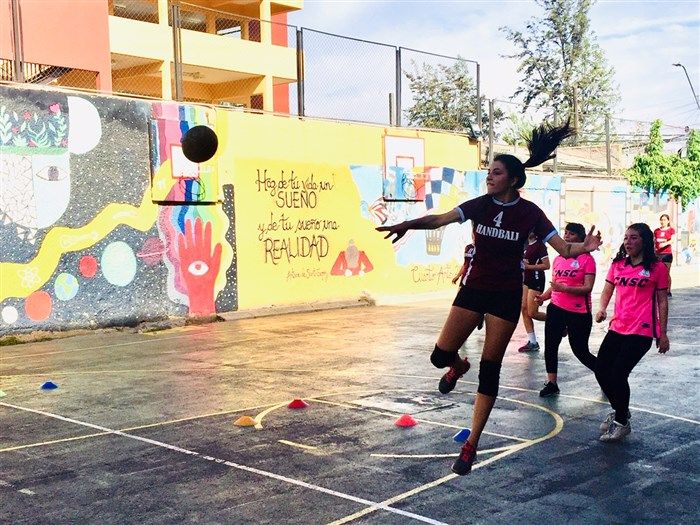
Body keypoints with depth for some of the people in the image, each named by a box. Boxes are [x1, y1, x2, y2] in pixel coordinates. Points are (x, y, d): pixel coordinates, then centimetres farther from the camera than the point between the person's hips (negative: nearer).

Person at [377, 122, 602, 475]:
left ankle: (471, 446, 10)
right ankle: (458, 366, 38)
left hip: (506, 296, -2)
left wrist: (583, 247, -32)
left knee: (490, 370, 0)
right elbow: (440, 219, -18)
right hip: (474, 289, 2)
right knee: (440, 356, -4)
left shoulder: (529, 212, -8)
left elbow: (564, 249, -10)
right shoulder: (480, 205, -3)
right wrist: (408, 224, -35)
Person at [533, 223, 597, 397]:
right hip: (556, 309, 6)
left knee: (580, 351, 4)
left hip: (579, 313, -5)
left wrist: (564, 288, -26)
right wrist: (543, 296, 1)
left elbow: (587, 288, -16)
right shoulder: (558, 259, 9)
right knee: (550, 346, 0)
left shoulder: (587, 259, -9)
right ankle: (551, 384, 11)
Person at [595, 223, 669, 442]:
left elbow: (662, 301, 2)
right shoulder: (618, 265, 10)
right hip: (617, 328, 6)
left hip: (641, 331, -6)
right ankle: (620, 411, 30)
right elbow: (607, 291, 15)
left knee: (618, 375, -11)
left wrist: (662, 333, 1)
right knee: (601, 371, 5)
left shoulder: (657, 267, -2)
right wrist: (602, 308, -6)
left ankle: (621, 422, 11)